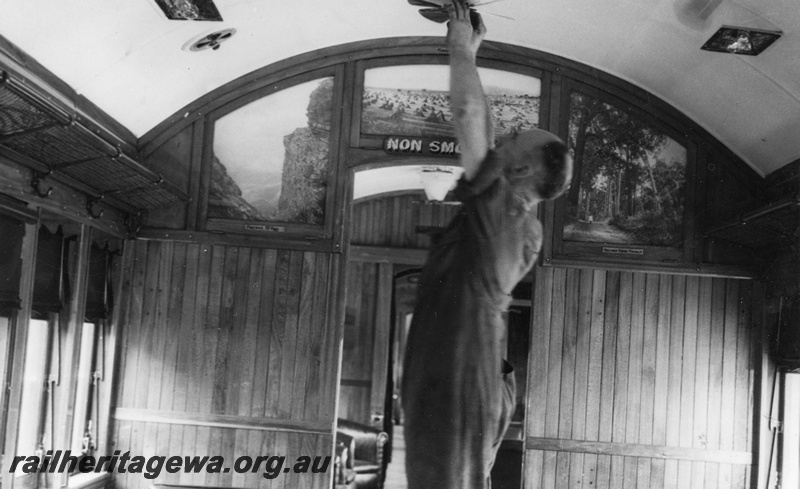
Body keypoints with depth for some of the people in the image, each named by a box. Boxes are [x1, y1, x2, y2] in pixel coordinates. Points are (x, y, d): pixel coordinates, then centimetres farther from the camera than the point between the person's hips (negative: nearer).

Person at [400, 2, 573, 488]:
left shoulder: (499, 206, -12)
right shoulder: (529, 230, 11)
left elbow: (470, 113, -14)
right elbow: (484, 134, 21)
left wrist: (462, 47, 2)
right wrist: (468, 54, 25)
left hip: (453, 393, -9)